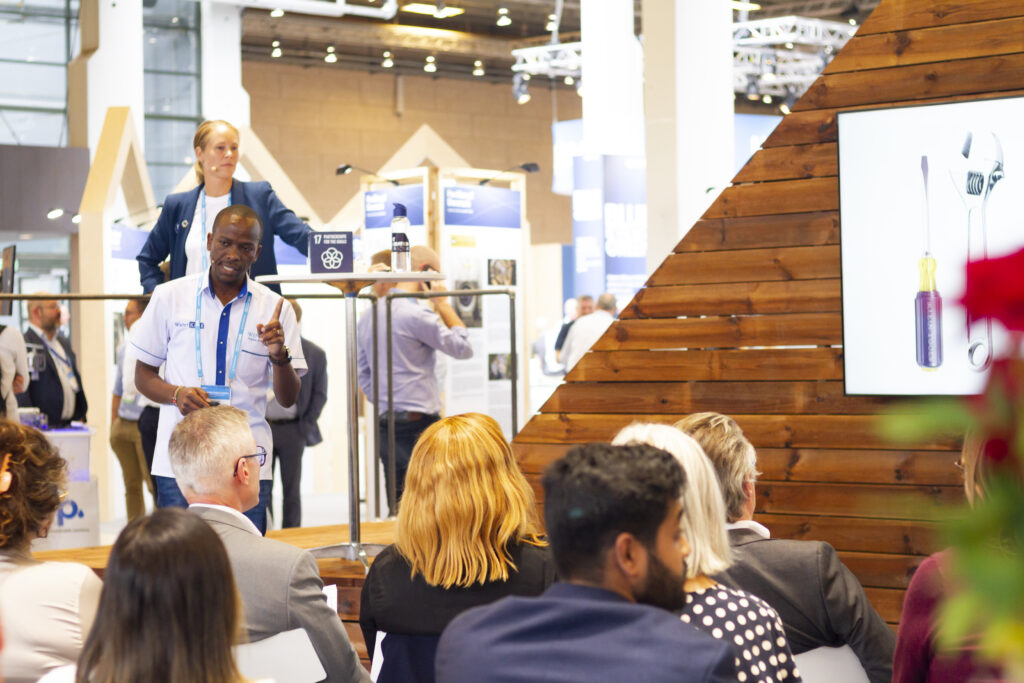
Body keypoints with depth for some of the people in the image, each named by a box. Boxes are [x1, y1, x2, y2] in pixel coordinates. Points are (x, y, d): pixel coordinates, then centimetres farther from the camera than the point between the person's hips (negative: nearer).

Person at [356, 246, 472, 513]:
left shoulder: (367, 318, 13)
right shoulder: (416, 315, -14)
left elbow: (364, 377, 17)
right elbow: (463, 348, -7)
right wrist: (443, 305, -1)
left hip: (386, 427, 8)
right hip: (419, 425, -8)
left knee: (398, 506, 11)